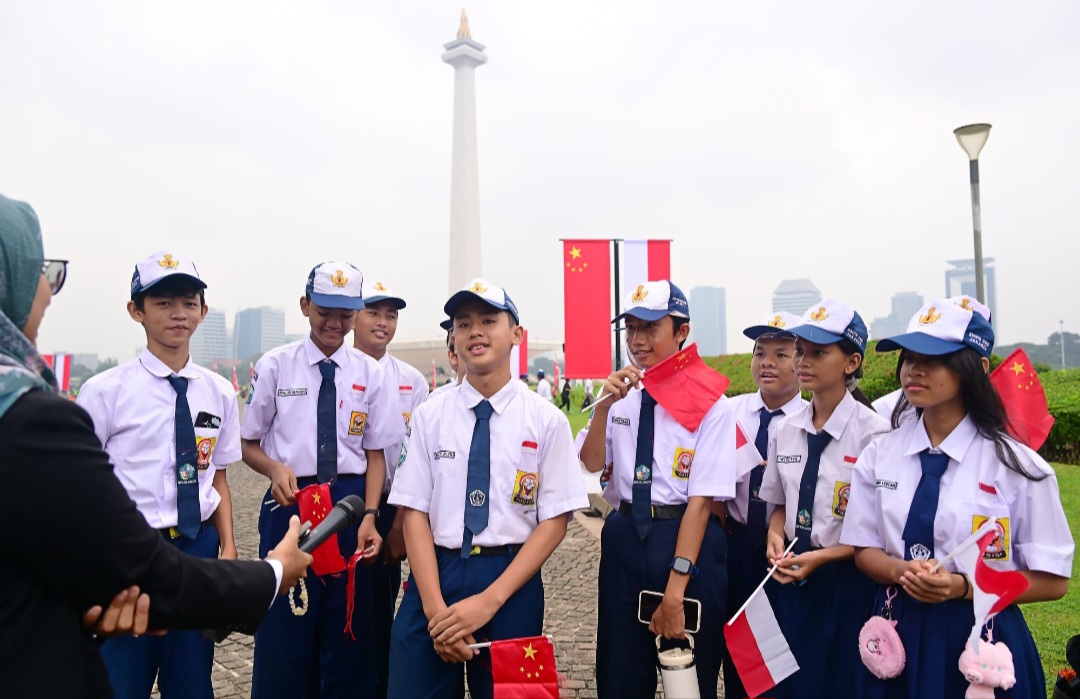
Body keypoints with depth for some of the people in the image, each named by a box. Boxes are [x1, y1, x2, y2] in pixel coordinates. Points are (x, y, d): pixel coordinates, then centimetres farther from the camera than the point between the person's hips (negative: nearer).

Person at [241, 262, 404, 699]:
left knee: (350, 641, 7)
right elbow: (249, 444, 7)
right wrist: (275, 468, -14)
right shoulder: (275, 366, 2)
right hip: (290, 502, -1)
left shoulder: (370, 374, 4)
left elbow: (375, 453, 3)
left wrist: (369, 515, -10)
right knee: (283, 637, 3)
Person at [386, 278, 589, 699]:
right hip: (434, 576, 1)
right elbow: (415, 513, 0)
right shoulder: (430, 415, 2)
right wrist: (435, 607, -11)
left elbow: (554, 522, -4)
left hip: (512, 584, -1)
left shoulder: (546, 420, -3)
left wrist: (489, 600, -12)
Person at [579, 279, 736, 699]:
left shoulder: (710, 404, -10)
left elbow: (701, 499, -15)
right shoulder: (622, 394, 5)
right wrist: (604, 404, -18)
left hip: (687, 541, -4)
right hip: (624, 539, 4)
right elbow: (592, 463, -2)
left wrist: (675, 589, -19)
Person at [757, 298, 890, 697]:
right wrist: (775, 537, -7)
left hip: (847, 583, -5)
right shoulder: (786, 430, 2)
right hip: (791, 579, 5)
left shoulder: (873, 433, -15)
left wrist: (821, 557, -18)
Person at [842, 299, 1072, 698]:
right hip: (898, 637, 3)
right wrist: (902, 570, -17)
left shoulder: (1017, 466, -9)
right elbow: (864, 551, 4)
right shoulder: (878, 456, -1)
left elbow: (1053, 580, -5)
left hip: (981, 640, -2)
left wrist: (962, 587, -19)